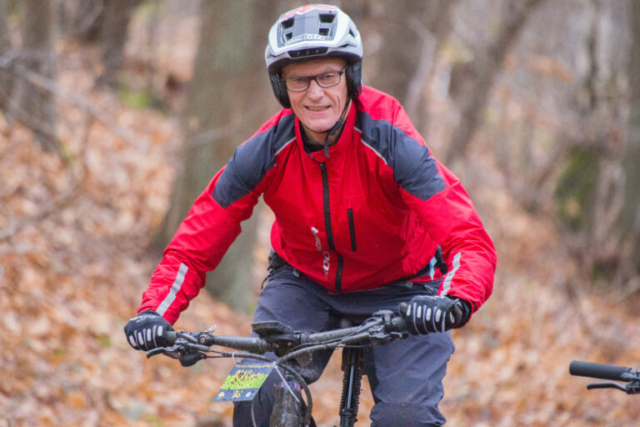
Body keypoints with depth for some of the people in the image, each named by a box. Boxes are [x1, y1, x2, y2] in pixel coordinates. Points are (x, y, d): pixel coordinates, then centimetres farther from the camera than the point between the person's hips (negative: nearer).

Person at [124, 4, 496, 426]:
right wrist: (155, 313, -35)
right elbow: (193, 246, -16)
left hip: (399, 287, -2)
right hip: (305, 283, 2)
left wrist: (455, 301, -57)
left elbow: (471, 243, -36)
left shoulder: (391, 144, -29)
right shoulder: (263, 154, -21)